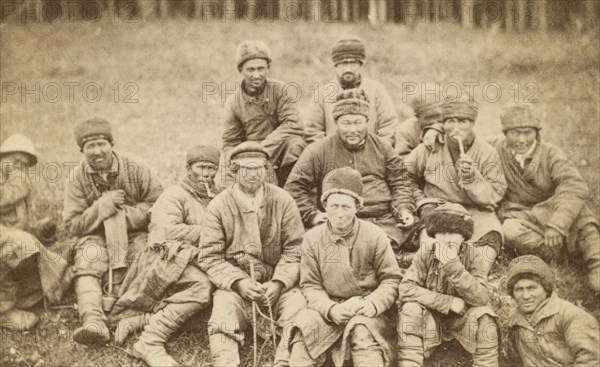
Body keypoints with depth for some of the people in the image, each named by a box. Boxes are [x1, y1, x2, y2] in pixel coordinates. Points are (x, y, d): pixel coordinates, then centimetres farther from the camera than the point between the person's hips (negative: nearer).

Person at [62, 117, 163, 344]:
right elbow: (72, 225, -2)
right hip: (95, 236, 0)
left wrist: (124, 215, -15)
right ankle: (93, 321, -45)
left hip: (135, 234, 0)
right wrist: (102, 207, -16)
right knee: (87, 261, -28)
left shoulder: (135, 168, -3)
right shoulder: (78, 178, -1)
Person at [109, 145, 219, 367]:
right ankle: (150, 342, -32)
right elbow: (167, 232, -12)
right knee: (202, 286, -35)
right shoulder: (174, 196, 5)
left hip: (193, 265, 6)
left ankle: (139, 318, -20)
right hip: (168, 260, -6)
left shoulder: (216, 200, 27)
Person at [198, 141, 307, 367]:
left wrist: (278, 283, -15)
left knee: (299, 309, -27)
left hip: (277, 282, 1)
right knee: (224, 309, -30)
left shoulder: (282, 201, 2)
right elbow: (210, 257, -1)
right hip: (234, 283, 0)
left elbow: (295, 249, 1)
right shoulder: (219, 206, 1)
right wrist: (238, 282, -16)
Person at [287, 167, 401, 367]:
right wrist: (330, 309, -17)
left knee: (362, 331, -32)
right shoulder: (312, 238, 1)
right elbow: (310, 285, 1)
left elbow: (391, 279, 0)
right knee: (305, 324, -26)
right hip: (330, 307, 2)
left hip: (366, 308, -1)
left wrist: (373, 303, -18)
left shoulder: (374, 236, -3)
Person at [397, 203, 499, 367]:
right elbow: (406, 288, -21)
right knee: (410, 310, -27)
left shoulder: (473, 257, -14)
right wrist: (448, 302, -27)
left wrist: (453, 265, -37)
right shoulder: (426, 252, -13)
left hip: (462, 318, 0)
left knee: (483, 315, -28)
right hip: (431, 318, 1)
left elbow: (480, 298, -27)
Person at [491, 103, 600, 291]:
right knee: (511, 231, -35)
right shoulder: (497, 149, -4)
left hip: (550, 213, 0)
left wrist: (557, 224, -41)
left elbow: (576, 187, -27)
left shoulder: (551, 154, -11)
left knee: (576, 202, -31)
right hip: (519, 216, 0)